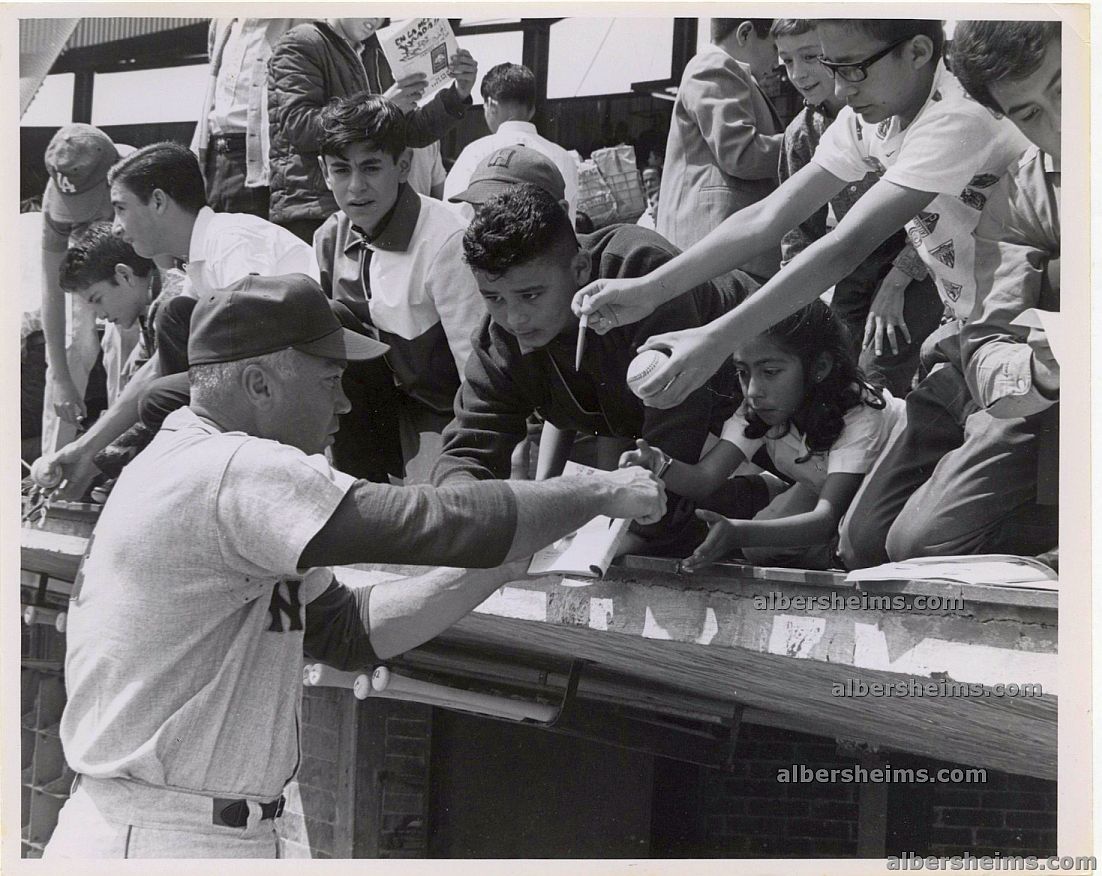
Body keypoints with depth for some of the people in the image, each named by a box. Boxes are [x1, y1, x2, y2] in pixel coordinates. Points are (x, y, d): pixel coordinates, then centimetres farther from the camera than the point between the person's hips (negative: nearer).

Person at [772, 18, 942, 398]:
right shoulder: (802, 134, 4)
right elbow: (801, 229, 13)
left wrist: (896, 282, -18)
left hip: (915, 266, -6)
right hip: (858, 267, 6)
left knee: (877, 384, -19)